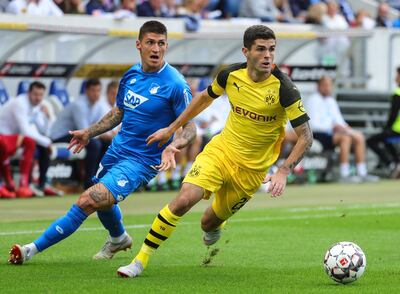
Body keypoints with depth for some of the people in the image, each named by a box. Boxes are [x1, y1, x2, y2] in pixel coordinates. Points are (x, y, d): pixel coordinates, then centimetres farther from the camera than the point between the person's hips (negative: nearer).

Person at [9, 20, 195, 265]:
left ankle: (33, 249, -13)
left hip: (140, 161, -7)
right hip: (117, 150, 8)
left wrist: (173, 146, -32)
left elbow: (190, 128, -13)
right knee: (102, 202, 26)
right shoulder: (131, 74, 4)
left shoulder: (175, 85, -17)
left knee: (88, 201, -18)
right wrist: (89, 133, 16)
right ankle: (119, 239, 59)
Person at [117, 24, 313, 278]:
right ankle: (140, 261, -10)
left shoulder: (283, 89, -20)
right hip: (220, 151, 2)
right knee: (183, 201, -21)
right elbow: (205, 97, 14)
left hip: (252, 169, -2)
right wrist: (171, 129, 18)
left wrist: (283, 172, -28)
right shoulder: (232, 75, -8)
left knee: (209, 224, 8)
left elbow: (306, 136, -17)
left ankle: (214, 228, 50)